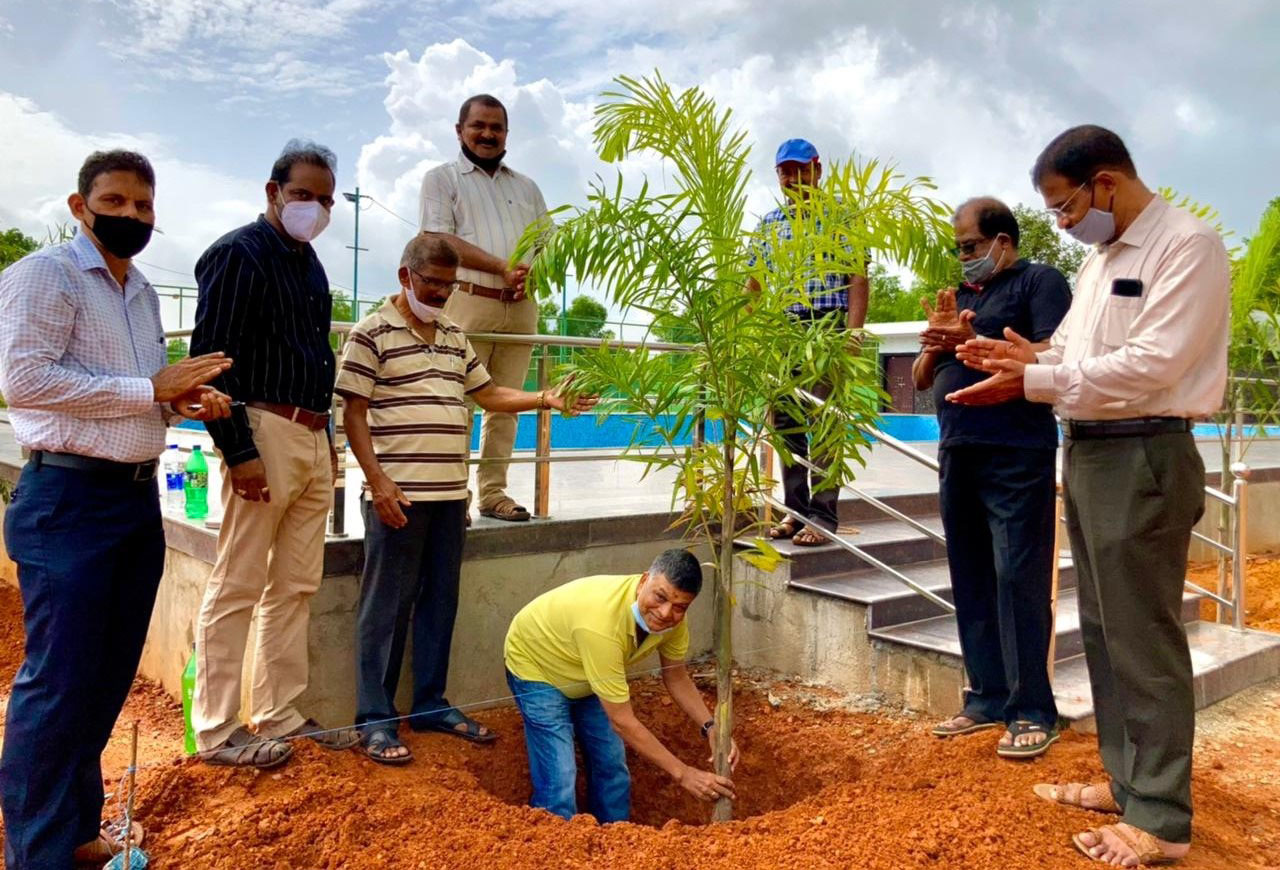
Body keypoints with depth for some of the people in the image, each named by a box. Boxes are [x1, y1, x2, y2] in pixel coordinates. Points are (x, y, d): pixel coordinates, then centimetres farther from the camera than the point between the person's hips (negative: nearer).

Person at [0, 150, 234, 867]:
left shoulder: (142, 291, 17)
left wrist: (183, 402, 4)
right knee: (58, 682, -2)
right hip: (68, 499, -8)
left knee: (109, 676, 14)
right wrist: (150, 389, -19)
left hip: (138, 496, 8)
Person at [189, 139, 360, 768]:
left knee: (295, 587, 11)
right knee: (236, 589, -1)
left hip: (314, 439, 9)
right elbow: (212, 358, -13)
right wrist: (238, 451, -19)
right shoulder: (240, 255, -6)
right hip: (265, 433, -8)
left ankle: (279, 717, 21)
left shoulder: (308, 263, 19)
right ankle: (217, 732, 9)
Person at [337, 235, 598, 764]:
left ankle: (430, 705, 24)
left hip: (450, 494, 7)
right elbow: (354, 413, -7)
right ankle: (375, 719, 9)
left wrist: (546, 399, 7)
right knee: (387, 607, 0)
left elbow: (487, 394, 21)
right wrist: (378, 482, -15)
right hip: (398, 495, -6)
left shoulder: (454, 337, 16)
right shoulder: (371, 334, -4)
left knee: (440, 602, 12)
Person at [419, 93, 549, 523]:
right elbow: (440, 239, -5)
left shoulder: (526, 186, 24)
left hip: (520, 306, 5)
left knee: (505, 404, 4)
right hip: (468, 302, -4)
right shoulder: (442, 178, 10)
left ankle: (493, 492, 9)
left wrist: (530, 275, -4)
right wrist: (501, 267, -15)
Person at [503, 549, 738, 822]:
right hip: (536, 665, -7)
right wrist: (683, 774, -32)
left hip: (591, 672, 7)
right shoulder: (601, 621, -44)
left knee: (612, 769, 8)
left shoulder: (671, 617, -22)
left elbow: (676, 677, -4)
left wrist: (710, 727, -19)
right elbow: (623, 722, -36)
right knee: (559, 780, -14)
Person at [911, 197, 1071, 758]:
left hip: (1016, 456, -7)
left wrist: (974, 343, -17)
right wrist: (937, 341, -1)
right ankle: (987, 698, 17)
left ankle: (1032, 711, 1)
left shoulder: (1040, 282, 1)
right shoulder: (960, 296, 22)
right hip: (957, 455, 7)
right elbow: (921, 378, 19)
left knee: (1018, 579, -7)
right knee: (971, 581, 8)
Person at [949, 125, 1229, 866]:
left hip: (1144, 456, -9)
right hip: (1087, 450, 9)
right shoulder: (1101, 258, 16)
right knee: (1105, 629, 15)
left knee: (1144, 636, -2)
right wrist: (1034, 356, -3)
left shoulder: (1189, 245, -11)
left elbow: (1151, 365, -21)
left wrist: (1035, 380, -21)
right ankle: (1127, 779, 30)